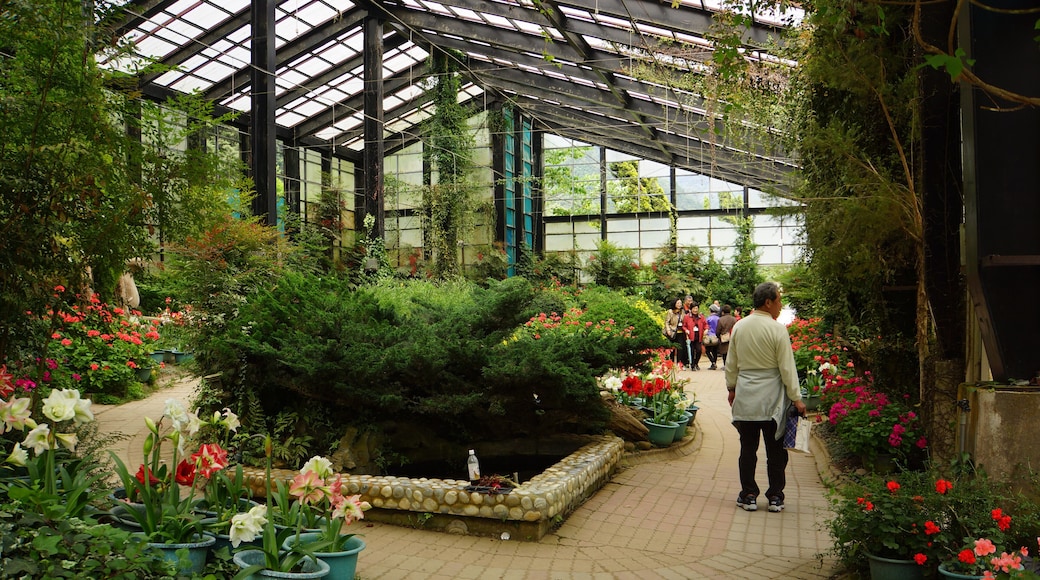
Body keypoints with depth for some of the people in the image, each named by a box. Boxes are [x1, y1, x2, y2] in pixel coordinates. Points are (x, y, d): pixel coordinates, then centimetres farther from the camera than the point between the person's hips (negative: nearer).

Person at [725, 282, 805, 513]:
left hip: (745, 396, 4)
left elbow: (731, 364, 10)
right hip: (772, 398, -3)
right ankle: (775, 497, 14)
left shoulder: (739, 327, 2)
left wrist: (732, 388, 23)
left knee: (748, 448, 9)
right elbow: (787, 368, -10)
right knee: (775, 450, 8)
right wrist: (796, 398, -5)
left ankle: (748, 496, 14)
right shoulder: (777, 329, -12)